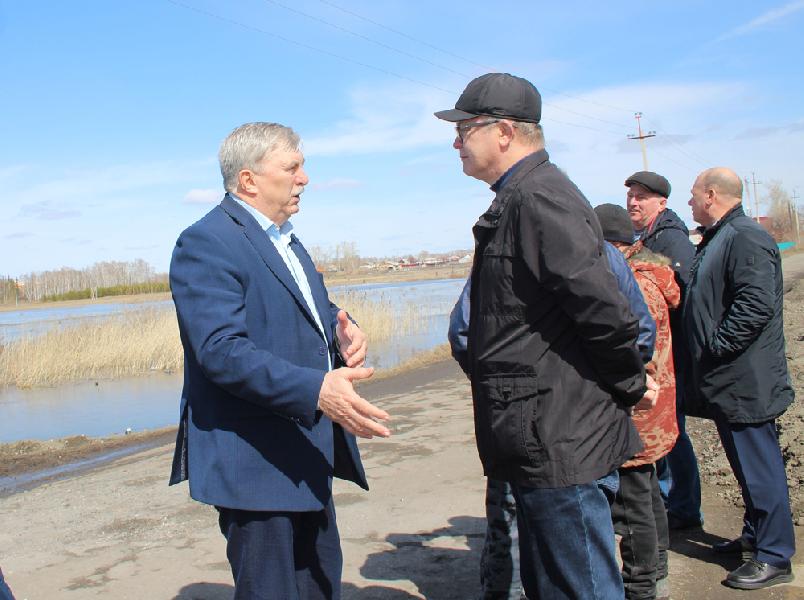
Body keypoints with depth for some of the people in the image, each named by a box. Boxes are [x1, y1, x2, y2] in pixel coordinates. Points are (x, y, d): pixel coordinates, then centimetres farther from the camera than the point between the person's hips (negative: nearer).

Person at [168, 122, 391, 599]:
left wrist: (345, 333, -6)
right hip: (256, 465, -9)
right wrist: (315, 390, -36)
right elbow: (222, 350, -26)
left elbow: (318, 312, 19)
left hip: (308, 460, 10)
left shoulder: (286, 240, 16)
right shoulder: (206, 243, -16)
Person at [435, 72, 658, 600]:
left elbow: (603, 306, -25)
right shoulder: (516, 199, 15)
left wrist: (630, 384, -10)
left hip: (560, 442, -11)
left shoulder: (539, 197, -17)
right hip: (540, 441, 11)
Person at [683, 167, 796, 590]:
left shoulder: (746, 238, -17)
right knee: (747, 464, 19)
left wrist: (717, 345, -22)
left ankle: (774, 557, 8)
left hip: (745, 381, -10)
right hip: (726, 380, 10)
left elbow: (757, 304, -27)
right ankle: (755, 536, 33)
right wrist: (703, 357, 16)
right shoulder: (715, 240, 16)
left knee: (758, 465, -2)